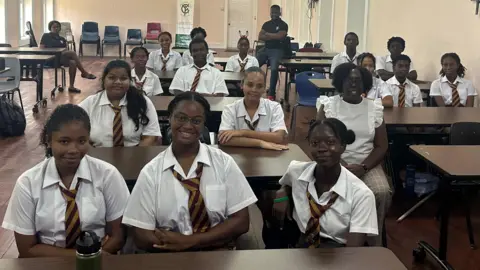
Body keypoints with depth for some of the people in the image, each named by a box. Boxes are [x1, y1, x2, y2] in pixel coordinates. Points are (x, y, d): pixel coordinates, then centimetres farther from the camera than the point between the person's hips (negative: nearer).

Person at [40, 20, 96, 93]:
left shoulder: (62, 39, 24)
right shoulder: (46, 36, 9)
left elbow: (65, 50, 19)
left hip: (62, 58, 5)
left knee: (73, 63, -31)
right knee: (72, 53, -28)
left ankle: (71, 86, -29)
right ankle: (84, 72, -26)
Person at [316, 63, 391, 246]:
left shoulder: (374, 108, 8)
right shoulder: (328, 105, 3)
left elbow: (382, 146, 5)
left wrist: (363, 167, -12)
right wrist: (341, 166, -17)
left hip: (368, 164, 2)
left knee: (382, 193, -27)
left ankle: (374, 244, -12)